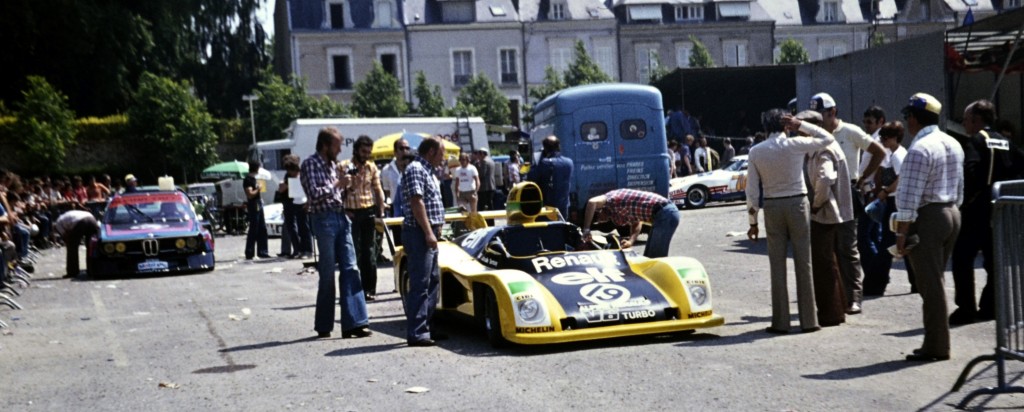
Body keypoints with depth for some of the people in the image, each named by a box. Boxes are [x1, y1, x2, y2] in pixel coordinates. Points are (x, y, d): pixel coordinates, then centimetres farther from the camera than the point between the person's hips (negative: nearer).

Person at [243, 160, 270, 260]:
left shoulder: (253, 178, 17)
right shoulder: (248, 179, -13)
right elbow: (250, 194, -22)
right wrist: (258, 189, -11)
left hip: (259, 206, 10)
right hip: (253, 207, -10)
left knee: (262, 229, 11)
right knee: (253, 231, -6)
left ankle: (262, 252, 16)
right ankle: (249, 254, -2)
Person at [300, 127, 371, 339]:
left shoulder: (332, 164, 17)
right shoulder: (310, 164, -5)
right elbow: (314, 194, -15)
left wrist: (343, 184, 7)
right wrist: (338, 184, -10)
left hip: (340, 218, 7)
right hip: (324, 219, -7)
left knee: (350, 269, -1)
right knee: (327, 274, 0)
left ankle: (353, 323, -3)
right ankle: (323, 326, 11)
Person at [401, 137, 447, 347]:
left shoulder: (428, 171, 20)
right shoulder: (415, 169, -12)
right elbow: (417, 202, -20)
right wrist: (428, 233, -23)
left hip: (429, 234, 10)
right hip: (419, 234, -10)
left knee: (433, 280, 14)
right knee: (420, 283, -10)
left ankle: (425, 326, 21)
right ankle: (416, 333, -8)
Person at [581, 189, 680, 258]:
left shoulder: (610, 199, -8)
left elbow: (592, 202, -27)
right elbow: (636, 224, 16)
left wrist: (586, 229, -24)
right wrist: (631, 241, -3)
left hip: (665, 213, -10)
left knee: (657, 257, -7)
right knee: (649, 257, 17)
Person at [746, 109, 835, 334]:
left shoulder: (756, 151, 0)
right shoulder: (795, 145, -6)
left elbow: (752, 190, 0)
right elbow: (828, 138, 7)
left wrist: (753, 222, 7)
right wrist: (801, 125, 5)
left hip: (772, 207, 2)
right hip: (797, 204, -2)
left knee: (777, 265, 5)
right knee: (803, 262, 4)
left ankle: (780, 321, 7)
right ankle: (808, 320, 7)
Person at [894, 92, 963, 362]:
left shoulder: (920, 149, -17)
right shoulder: (953, 144, 11)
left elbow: (910, 196, -20)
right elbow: (959, 188, 16)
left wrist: (902, 233, -18)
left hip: (926, 218, -9)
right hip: (952, 214, 9)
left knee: (929, 283, -3)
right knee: (936, 281, 15)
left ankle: (936, 346, 2)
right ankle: (937, 341, 20)